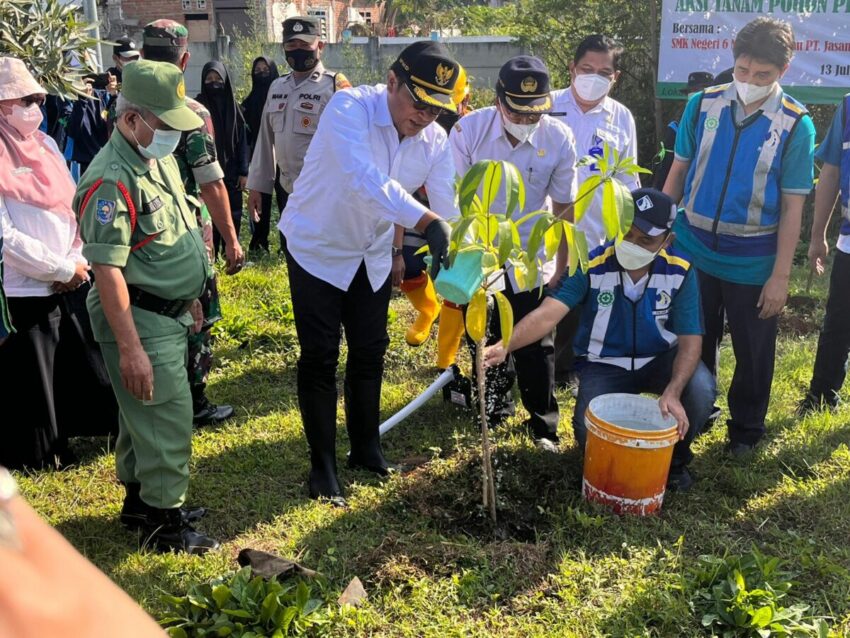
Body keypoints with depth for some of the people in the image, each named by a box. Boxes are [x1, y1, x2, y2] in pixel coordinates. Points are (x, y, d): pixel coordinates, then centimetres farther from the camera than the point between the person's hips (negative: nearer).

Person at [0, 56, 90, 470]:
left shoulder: (45, 144, 8)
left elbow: (75, 206, 9)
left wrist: (78, 262, -5)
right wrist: (62, 270, -13)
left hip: (71, 283, 7)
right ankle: (36, 458, 26)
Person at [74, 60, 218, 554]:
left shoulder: (162, 159, 8)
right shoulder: (112, 180, -22)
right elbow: (107, 270, -24)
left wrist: (190, 298, 21)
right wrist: (130, 349, -25)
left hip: (170, 313, 9)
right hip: (140, 320, -9)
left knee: (144, 416, 20)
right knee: (168, 419, -1)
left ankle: (140, 500, 35)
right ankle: (166, 522, 15)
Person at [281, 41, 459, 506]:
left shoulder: (436, 142, -10)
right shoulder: (349, 108, -27)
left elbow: (450, 209, -15)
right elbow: (364, 179, -44)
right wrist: (426, 222, -55)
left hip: (372, 254, 5)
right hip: (316, 247, -5)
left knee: (370, 352, 13)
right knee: (319, 359, -1)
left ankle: (366, 448, 32)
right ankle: (322, 464, 16)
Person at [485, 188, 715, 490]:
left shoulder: (680, 272, -17)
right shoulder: (591, 266, -21)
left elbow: (690, 340, -18)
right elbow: (547, 314, -33)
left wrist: (672, 392, -36)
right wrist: (505, 346, -52)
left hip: (659, 359, 1)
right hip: (604, 365, -1)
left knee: (700, 389, -29)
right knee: (591, 435, -24)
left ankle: (675, 456, 3)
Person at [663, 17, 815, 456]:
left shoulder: (795, 124, -9)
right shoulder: (703, 105, -3)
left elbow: (792, 207, -8)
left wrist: (780, 276, -10)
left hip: (752, 264, -2)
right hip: (692, 251, 2)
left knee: (753, 353, 13)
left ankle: (746, 429, 33)